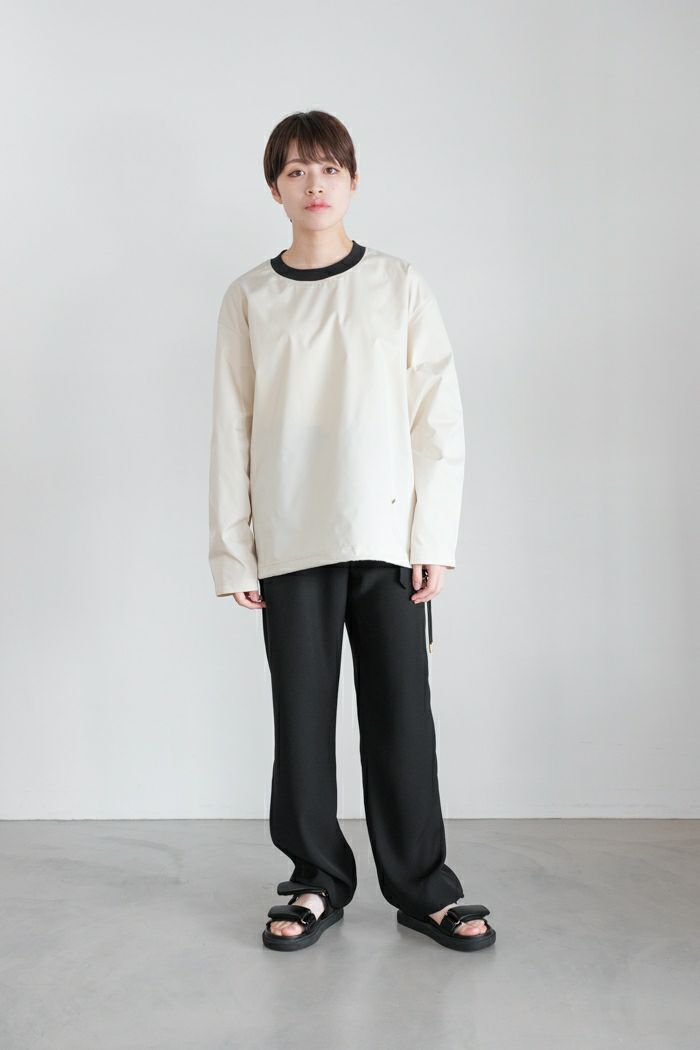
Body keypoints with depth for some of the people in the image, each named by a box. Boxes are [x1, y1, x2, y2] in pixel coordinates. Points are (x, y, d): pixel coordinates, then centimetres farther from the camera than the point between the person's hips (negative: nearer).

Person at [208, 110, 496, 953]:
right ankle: (318, 881, 21)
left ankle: (421, 886, 16)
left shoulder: (399, 286, 5)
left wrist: (434, 536, -4)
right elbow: (231, 431, 6)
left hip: (385, 535, -1)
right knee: (301, 715, 5)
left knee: (400, 715, 2)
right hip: (289, 543, 1)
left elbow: (439, 418, 2)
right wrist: (232, 549, 1)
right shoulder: (250, 298, 7)